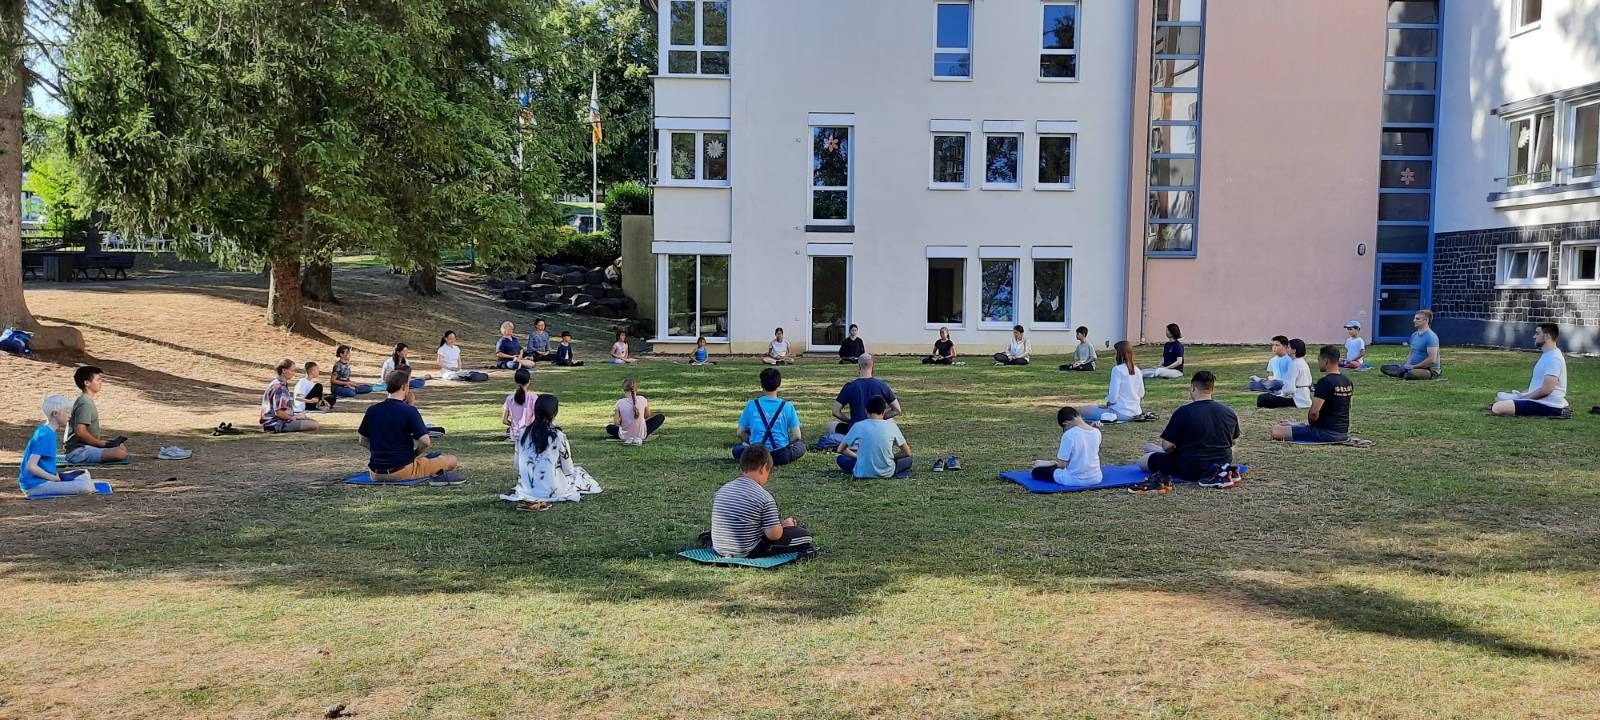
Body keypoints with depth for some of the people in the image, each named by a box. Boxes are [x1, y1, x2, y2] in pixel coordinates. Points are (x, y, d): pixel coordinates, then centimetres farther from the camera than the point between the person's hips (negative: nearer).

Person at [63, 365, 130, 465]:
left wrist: (101, 442, 12)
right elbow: (80, 431, -26)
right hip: (78, 452, -10)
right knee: (121, 453, -28)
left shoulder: (83, 400, 15)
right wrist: (101, 443, -15)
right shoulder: (85, 403, -16)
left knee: (121, 447, 20)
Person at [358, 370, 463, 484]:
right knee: (452, 460, 6)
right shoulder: (409, 411, -12)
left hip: (376, 473, 5)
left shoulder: (372, 410, 3)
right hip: (403, 469, -5)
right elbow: (425, 441, -18)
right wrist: (415, 453, 1)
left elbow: (363, 441, 11)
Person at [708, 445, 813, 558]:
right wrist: (783, 525, 3)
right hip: (748, 553, -7)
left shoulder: (722, 489, 2)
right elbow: (774, 534, -19)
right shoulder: (764, 497, -17)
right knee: (803, 534, -2)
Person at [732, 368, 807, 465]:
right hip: (781, 456, 0)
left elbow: (740, 433, 5)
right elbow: (796, 436, -1)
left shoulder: (751, 405, 1)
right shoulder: (787, 406, -2)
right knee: (801, 445, 28)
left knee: (737, 449, 30)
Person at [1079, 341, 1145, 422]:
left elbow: (1113, 397, -18)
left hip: (1121, 413, -8)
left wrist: (1108, 403, 1)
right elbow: (1141, 394, 14)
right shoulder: (1137, 370, 6)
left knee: (1081, 410, -4)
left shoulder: (1117, 370, -15)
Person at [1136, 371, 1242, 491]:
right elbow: (1234, 441, 12)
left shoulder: (1183, 412, -18)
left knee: (1143, 461, 6)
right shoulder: (1229, 412, -3)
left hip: (1191, 469, -6)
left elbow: (1167, 446, -16)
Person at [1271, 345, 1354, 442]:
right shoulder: (1348, 382, 9)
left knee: (1276, 431, -17)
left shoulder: (1325, 382, -19)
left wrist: (1310, 422, -3)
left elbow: (1314, 412, -26)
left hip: (1325, 433, -9)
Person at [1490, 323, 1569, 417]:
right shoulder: (1547, 355, 17)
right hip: (1540, 400, 11)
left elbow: (1547, 389, -25)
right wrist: (1522, 394, 11)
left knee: (1498, 407, -26)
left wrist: (1524, 397, -14)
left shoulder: (1553, 358, -19)